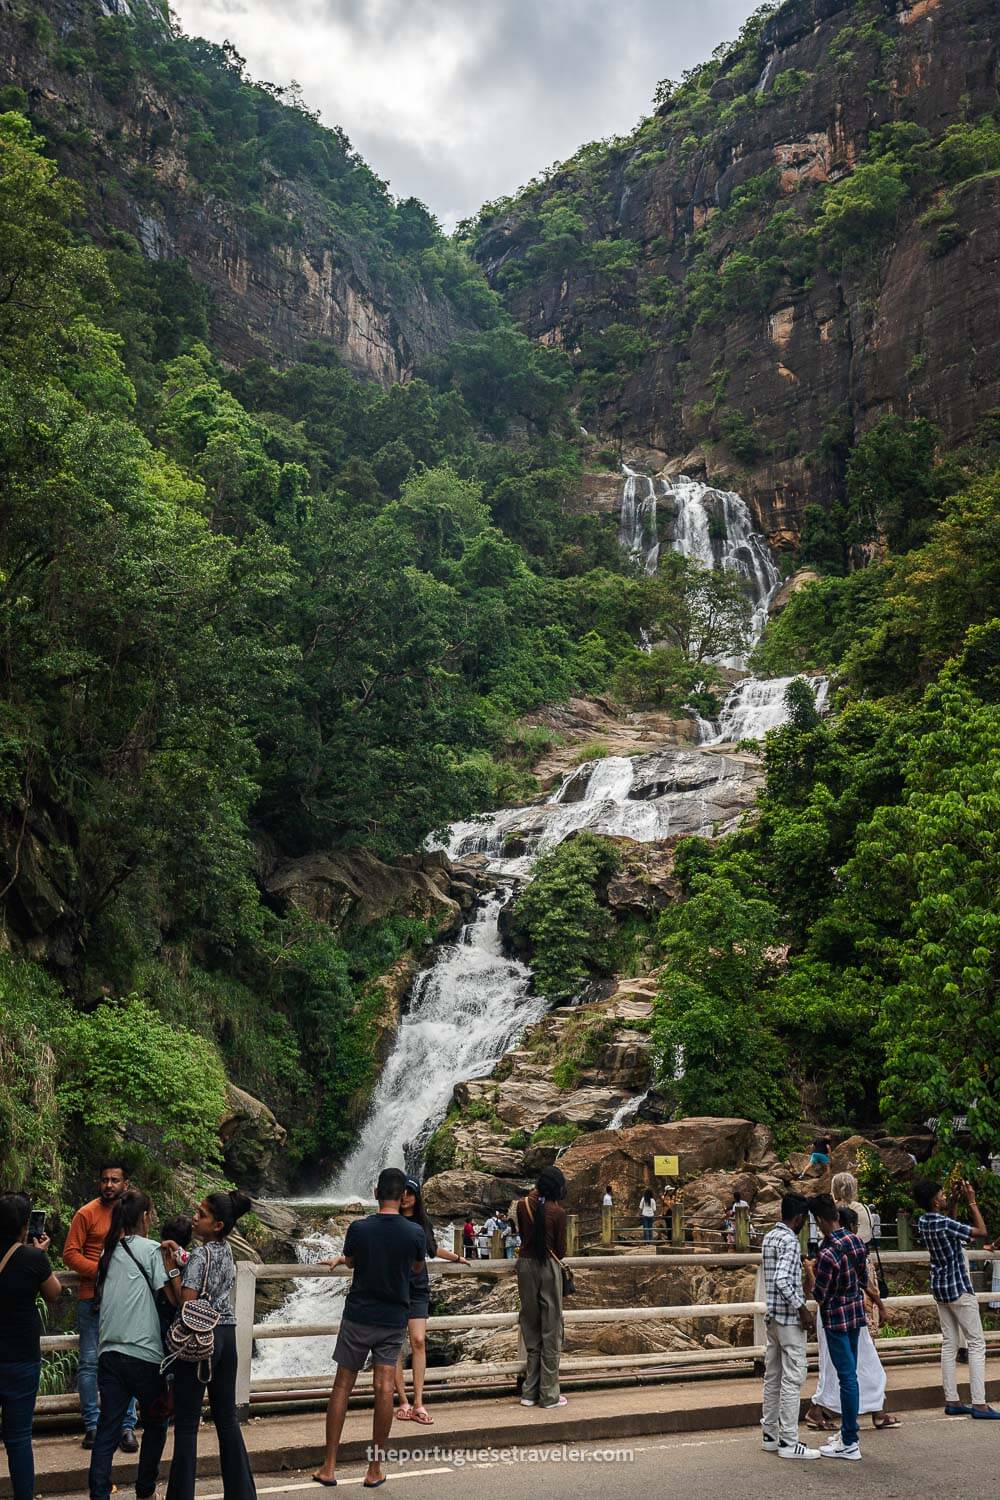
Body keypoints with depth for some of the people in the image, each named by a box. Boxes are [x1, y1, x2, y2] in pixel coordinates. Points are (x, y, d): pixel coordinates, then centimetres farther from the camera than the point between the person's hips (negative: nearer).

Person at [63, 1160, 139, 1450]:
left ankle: (126, 1426, 11)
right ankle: (92, 1425, 15)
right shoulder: (87, 1214, -4)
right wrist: (101, 1270, -17)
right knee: (90, 1363, 3)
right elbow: (70, 1253, -7)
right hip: (92, 1299, -2)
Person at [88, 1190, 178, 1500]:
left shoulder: (108, 1251, 10)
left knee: (106, 1430, 5)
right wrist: (171, 1268, -5)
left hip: (109, 1353, 5)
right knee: (156, 1424, 14)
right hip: (144, 1353, -5)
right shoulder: (150, 1249, -8)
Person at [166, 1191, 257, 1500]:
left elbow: (186, 1301, -21)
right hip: (227, 1335, 8)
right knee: (227, 1417, 16)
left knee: (186, 1424, 2)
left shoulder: (200, 1255, -16)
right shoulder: (227, 1251, 7)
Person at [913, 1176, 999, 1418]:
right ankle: (979, 1404, -5)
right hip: (958, 1288, -8)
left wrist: (955, 1200, 15)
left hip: (940, 1289, 8)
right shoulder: (943, 1224, -23)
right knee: (976, 1344, -2)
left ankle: (952, 1401, 11)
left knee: (949, 1344, 10)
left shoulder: (923, 1222, 2)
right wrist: (972, 1200, -13)